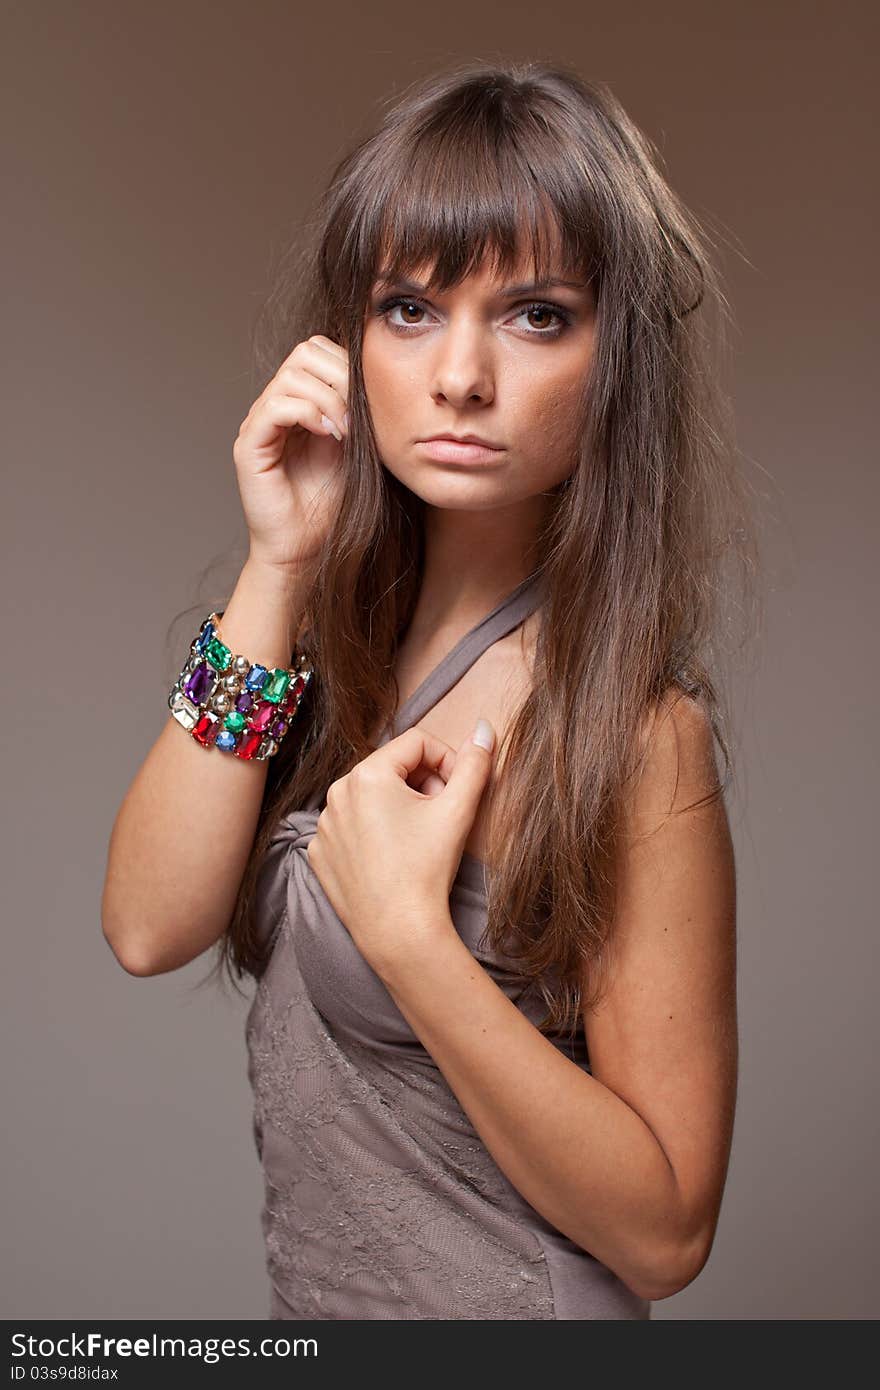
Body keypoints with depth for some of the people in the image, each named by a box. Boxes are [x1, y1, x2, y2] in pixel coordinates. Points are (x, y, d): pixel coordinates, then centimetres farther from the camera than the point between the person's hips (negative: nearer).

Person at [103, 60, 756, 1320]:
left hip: (501, 1309, -6)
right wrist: (278, 567, -21)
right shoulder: (354, 623, -6)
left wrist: (406, 929, -31)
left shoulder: (627, 721, -25)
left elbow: (662, 1232, -21)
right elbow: (149, 926, -16)